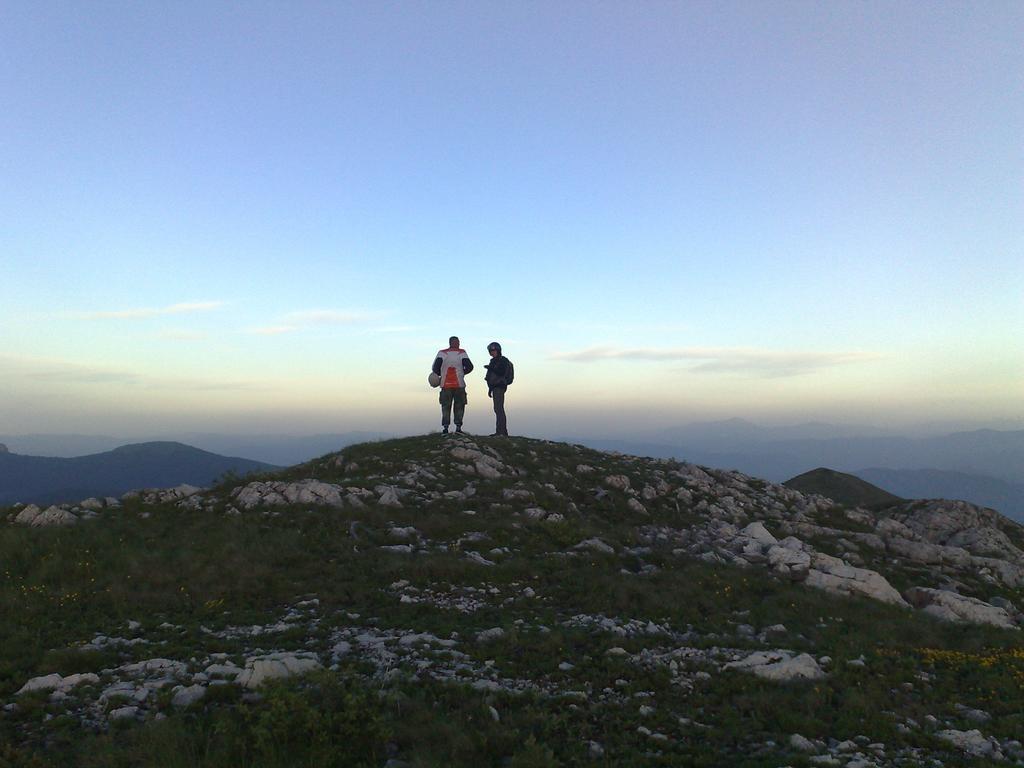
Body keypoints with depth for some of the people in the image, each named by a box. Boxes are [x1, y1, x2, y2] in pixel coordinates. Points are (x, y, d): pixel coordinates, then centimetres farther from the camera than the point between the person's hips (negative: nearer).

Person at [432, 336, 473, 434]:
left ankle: (445, 427, 3)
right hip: (459, 385, -1)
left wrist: (440, 374, 11)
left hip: (446, 385, 1)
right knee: (459, 407, 9)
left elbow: (436, 367, -10)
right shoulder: (462, 353, -1)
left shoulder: (442, 353, 1)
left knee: (445, 407, 10)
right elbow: (469, 367, -8)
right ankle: (458, 427, 4)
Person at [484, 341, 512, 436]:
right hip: (495, 387, 10)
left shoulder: (503, 360, -7)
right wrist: (490, 389, 24)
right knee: (498, 409, 9)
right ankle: (502, 432, 12)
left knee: (498, 408, -15)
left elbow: (501, 372, -21)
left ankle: (501, 431, -19)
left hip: (499, 387, -10)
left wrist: (491, 368, -29)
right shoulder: (494, 361, 21)